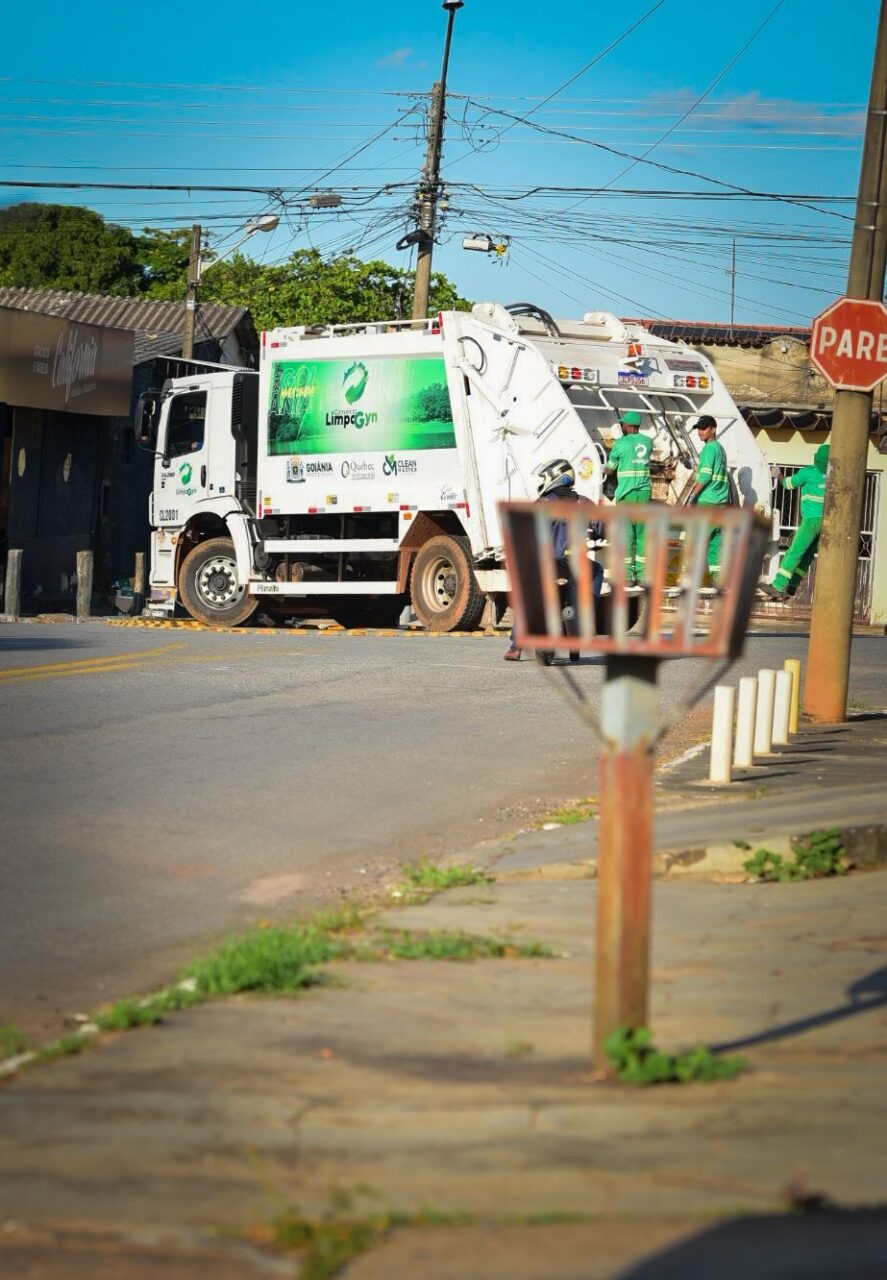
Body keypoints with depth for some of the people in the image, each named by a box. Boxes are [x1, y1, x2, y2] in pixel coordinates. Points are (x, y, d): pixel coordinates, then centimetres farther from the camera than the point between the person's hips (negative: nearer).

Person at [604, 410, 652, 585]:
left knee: (626, 532, -3)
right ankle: (642, 573, 4)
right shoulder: (648, 442, 9)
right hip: (645, 491, 4)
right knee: (642, 532, 7)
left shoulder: (621, 444, -6)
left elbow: (609, 470, 4)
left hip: (626, 492, -4)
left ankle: (628, 575, -7)